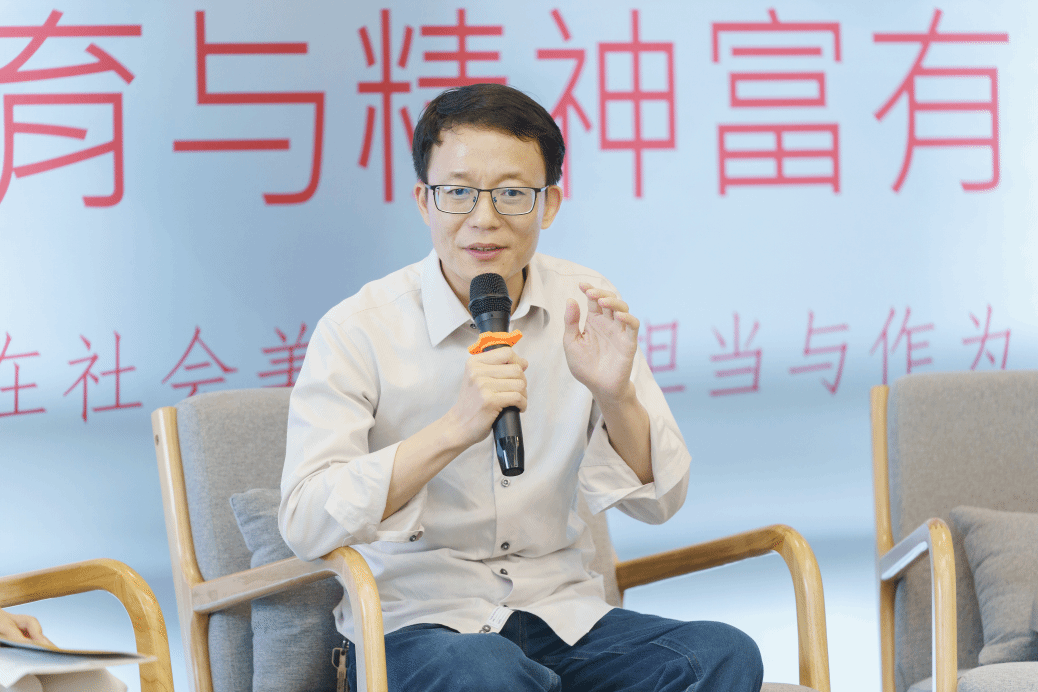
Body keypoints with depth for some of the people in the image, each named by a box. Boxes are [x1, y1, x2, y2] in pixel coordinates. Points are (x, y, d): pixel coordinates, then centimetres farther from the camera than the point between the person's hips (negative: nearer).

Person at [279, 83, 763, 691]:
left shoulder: (585, 308, 4)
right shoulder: (359, 329, -8)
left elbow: (659, 502, 3)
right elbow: (306, 524, -20)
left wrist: (615, 396, -17)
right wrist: (455, 429, -31)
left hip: (563, 616, 4)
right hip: (414, 623, -4)